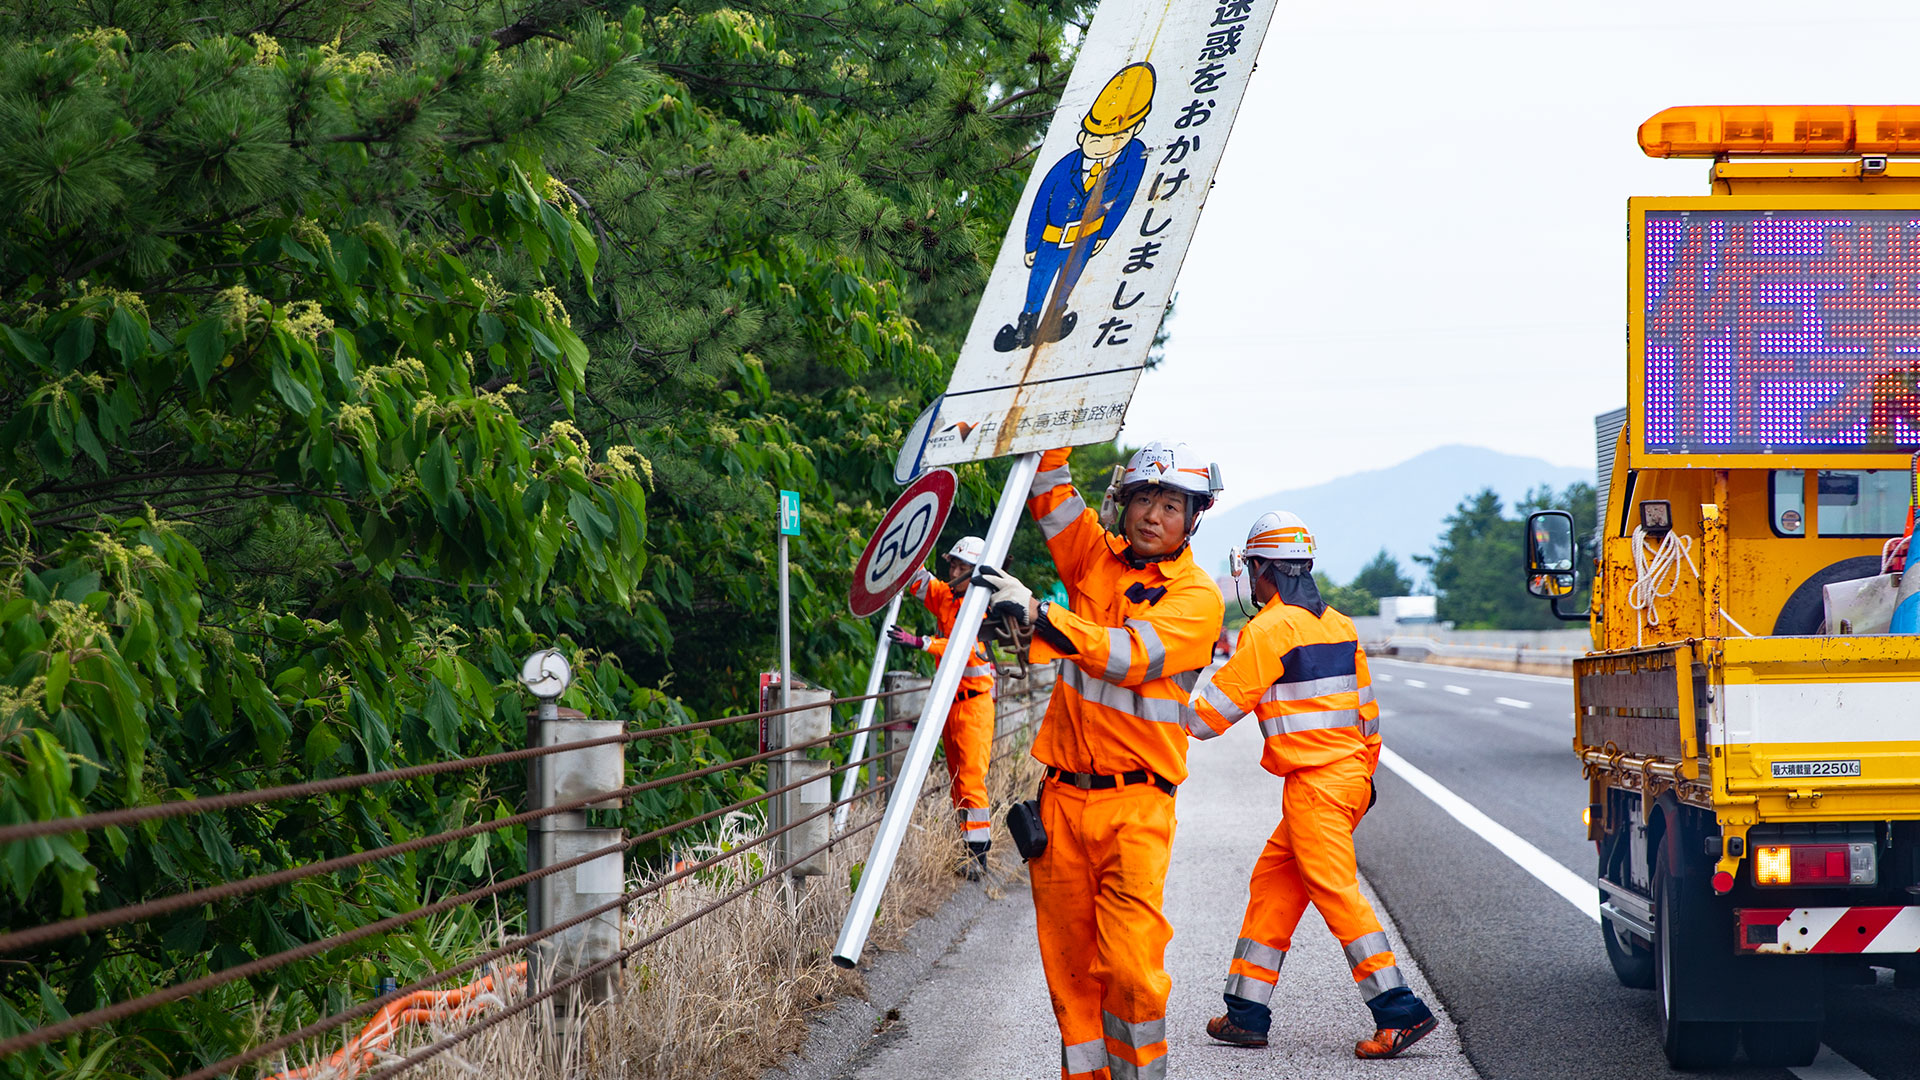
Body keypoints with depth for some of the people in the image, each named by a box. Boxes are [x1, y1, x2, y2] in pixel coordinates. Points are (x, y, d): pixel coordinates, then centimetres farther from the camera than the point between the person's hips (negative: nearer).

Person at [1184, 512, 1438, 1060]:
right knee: (1273, 885, 13)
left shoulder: (1269, 630, -11)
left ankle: (1400, 1012, -14)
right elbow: (1365, 706, 20)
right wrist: (1364, 773, 28)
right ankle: (1247, 1011, 16)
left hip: (1314, 785, -9)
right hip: (1350, 772, 9)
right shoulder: (1338, 624, 14)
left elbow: (1210, 713, -7)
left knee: (1336, 891, -9)